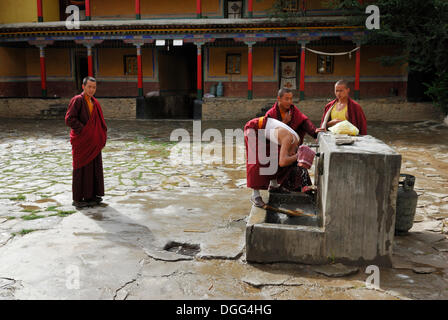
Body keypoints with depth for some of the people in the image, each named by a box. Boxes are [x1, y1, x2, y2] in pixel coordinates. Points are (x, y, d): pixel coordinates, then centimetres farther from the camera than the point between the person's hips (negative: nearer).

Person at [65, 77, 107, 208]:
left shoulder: (94, 102, 12)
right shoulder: (77, 100, -10)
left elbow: (99, 122, 20)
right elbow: (69, 119, -18)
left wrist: (101, 136, 4)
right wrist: (84, 130, -19)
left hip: (93, 142, 7)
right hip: (82, 142, -7)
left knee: (94, 167, 10)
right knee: (81, 169, -1)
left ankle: (91, 195, 20)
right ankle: (77, 199, 8)